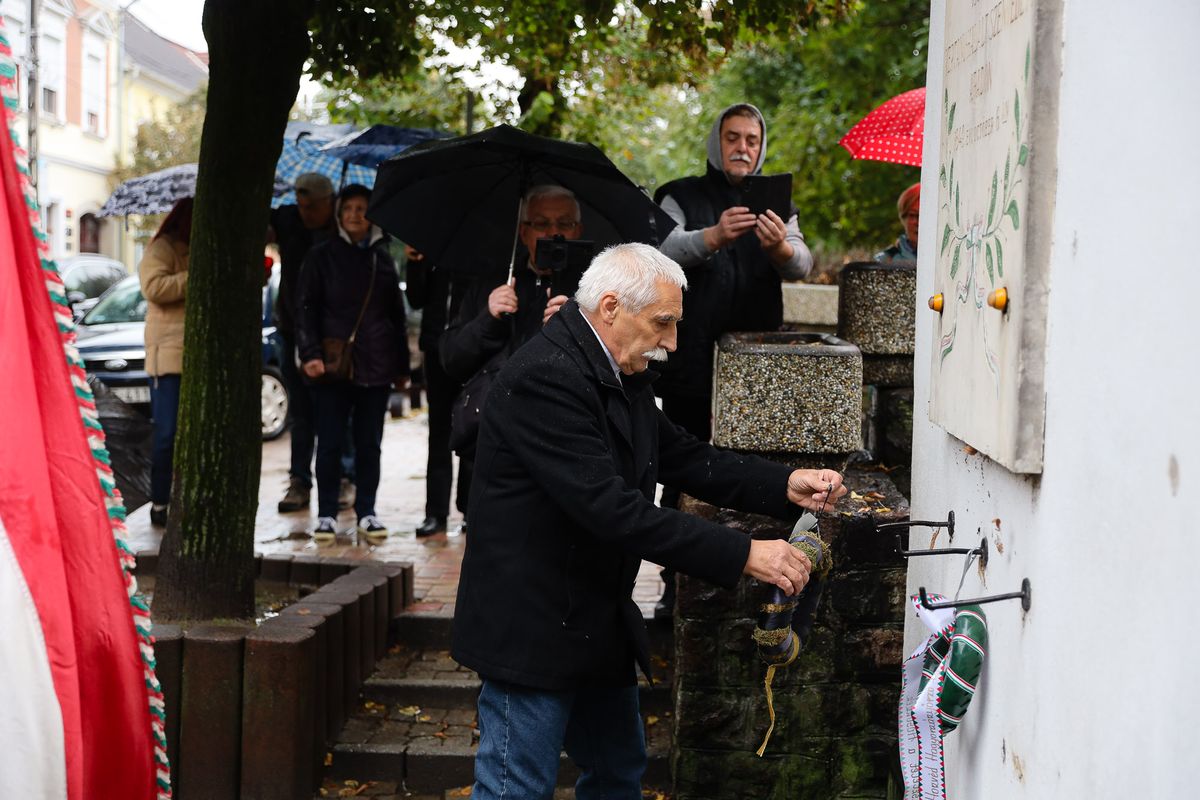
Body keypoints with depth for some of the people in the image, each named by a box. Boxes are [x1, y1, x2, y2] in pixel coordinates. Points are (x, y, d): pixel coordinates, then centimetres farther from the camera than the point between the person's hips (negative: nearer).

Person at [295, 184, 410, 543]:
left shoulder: (382, 257, 11)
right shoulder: (322, 256, 3)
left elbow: (397, 314, 15)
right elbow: (305, 308, -1)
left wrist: (402, 364, 12)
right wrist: (310, 353, -13)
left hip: (376, 365, 2)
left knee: (369, 444, 7)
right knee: (330, 443, 1)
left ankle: (366, 513, 15)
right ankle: (326, 514, 10)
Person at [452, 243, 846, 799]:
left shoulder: (621, 375, 7)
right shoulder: (544, 377, -24)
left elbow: (684, 456, 10)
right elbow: (613, 509, -30)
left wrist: (785, 486, -6)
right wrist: (742, 555, -29)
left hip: (598, 622, 10)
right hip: (532, 625, -10)